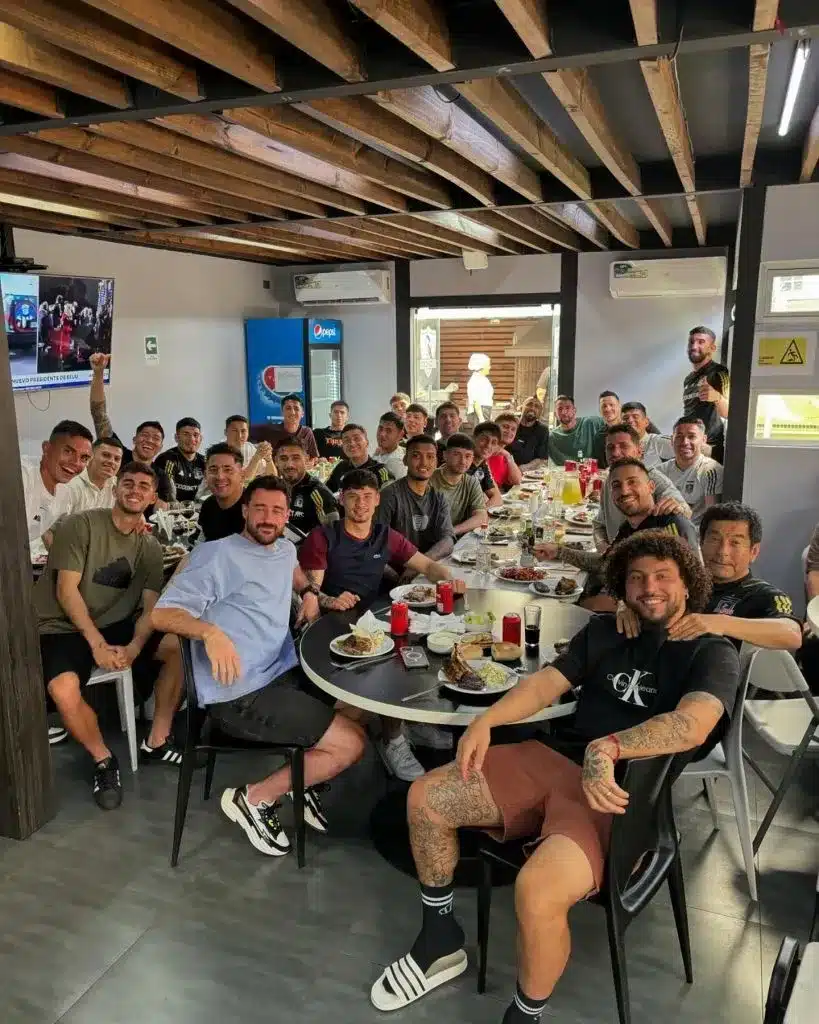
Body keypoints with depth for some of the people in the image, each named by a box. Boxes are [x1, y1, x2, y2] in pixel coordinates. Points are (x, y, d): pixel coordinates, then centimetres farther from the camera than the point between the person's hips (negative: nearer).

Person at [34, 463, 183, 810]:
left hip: (117, 626, 5)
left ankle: (156, 742, 1)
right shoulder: (80, 525, -9)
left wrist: (134, 647, -22)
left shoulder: (150, 547, 5)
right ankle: (104, 759, -4)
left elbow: (151, 606, -2)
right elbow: (66, 590, -15)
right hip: (64, 628, -5)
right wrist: (97, 644, -22)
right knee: (65, 691, -34)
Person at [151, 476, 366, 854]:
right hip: (239, 696, -9)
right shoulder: (217, 555, -12)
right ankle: (254, 799, 4)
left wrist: (308, 591, 19)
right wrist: (210, 632, -35)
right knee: (351, 743, -13)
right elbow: (162, 613, -17)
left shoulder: (285, 549, 14)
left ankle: (304, 782, 22)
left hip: (285, 676, 9)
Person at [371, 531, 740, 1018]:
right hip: (554, 758, 6)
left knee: (537, 891, -33)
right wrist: (485, 721, -6)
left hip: (620, 793, -6)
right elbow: (547, 682, 9)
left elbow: (693, 724, -21)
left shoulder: (713, 653, -1)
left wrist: (607, 748, -33)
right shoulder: (604, 630, 16)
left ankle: (527, 1014, -1)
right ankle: (441, 940, 20)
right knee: (425, 799, -2)